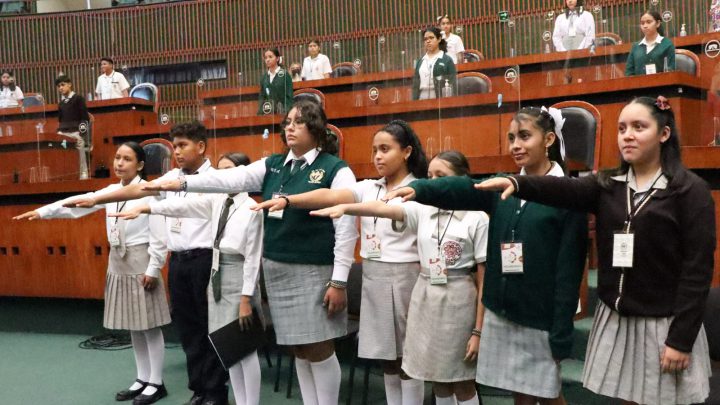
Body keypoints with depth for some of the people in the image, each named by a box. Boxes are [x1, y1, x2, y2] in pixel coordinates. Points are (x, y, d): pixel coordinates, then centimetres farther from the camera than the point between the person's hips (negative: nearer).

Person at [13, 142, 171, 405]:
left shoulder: (149, 191, -12)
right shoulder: (111, 191, 9)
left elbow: (159, 234, -15)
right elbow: (78, 204, 4)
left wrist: (153, 269, -16)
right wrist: (42, 212, -5)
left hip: (141, 261, -7)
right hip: (118, 261, 7)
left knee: (148, 325, 0)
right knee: (132, 325, 13)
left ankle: (156, 383, 12)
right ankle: (143, 379, 25)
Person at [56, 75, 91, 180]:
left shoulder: (78, 98, 0)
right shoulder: (61, 102, 16)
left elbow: (85, 117, -6)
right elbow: (60, 120, 22)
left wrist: (82, 133, -12)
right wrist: (59, 132, 13)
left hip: (76, 133, -5)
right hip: (63, 134, 5)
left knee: (80, 159, -3)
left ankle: (83, 177, 3)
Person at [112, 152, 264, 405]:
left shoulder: (251, 209, -11)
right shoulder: (217, 201, 7)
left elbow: (253, 257, -13)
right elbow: (183, 206, -4)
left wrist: (246, 298, -15)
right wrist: (142, 208, -17)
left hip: (238, 275, -7)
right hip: (218, 273, 7)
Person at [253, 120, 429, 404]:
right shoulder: (369, 188, 8)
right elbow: (330, 196, -7)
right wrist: (286, 200, -18)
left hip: (404, 277, -5)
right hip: (372, 277, 5)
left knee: (407, 357, 4)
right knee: (386, 357, 13)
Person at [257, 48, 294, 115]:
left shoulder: (284, 75, -1)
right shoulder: (264, 77, 12)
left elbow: (289, 97, -5)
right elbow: (261, 97, 13)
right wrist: (260, 112, 3)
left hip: (281, 112, -4)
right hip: (267, 113, 4)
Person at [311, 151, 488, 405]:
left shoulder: (477, 219, -8)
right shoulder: (422, 211, 2)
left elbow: (484, 277, -8)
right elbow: (384, 209, -14)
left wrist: (478, 330, -10)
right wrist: (344, 208, -32)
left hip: (458, 298, -4)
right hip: (425, 296, 4)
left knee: (462, 383, 8)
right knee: (437, 379, 14)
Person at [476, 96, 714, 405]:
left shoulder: (690, 190, -7)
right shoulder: (608, 185, 5)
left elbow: (698, 268, -10)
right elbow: (565, 190, -16)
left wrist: (681, 338, -13)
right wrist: (517, 182, -35)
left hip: (664, 324, -4)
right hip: (614, 320, 4)